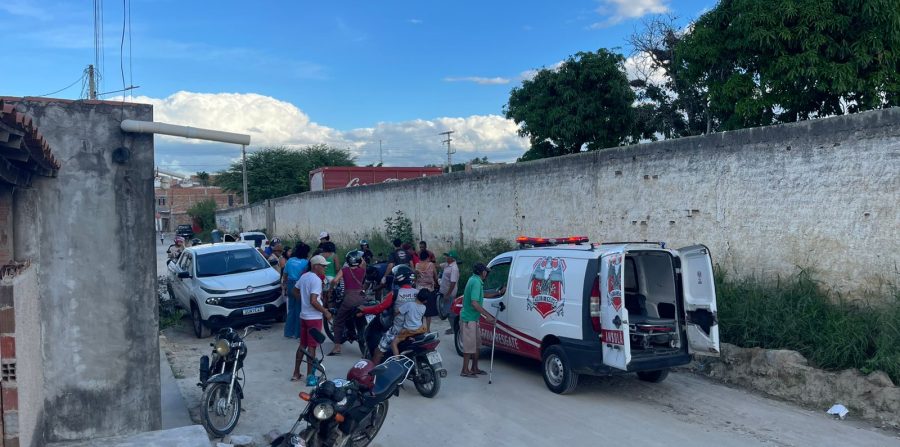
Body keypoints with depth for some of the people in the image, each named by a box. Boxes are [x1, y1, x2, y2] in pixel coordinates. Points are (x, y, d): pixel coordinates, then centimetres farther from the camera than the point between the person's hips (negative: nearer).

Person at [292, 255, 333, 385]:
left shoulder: (303, 277, 7)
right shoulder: (316, 280, -19)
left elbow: (295, 292, 18)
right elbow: (313, 301, -25)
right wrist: (325, 312, -15)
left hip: (303, 315, 8)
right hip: (314, 317, -8)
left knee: (302, 345, 16)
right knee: (311, 347, -2)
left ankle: (296, 373, 22)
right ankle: (310, 377, 2)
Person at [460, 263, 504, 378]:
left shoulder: (474, 280, 11)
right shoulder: (476, 282, -20)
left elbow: (483, 295, 23)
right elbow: (474, 303, -28)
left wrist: (498, 293, 26)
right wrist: (488, 316, -25)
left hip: (472, 318, 10)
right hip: (469, 319, -10)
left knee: (476, 344, 16)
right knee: (469, 345, -2)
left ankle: (474, 368, 24)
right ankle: (465, 370, 6)